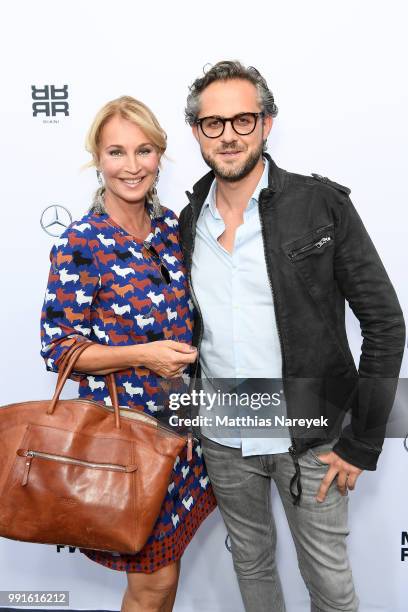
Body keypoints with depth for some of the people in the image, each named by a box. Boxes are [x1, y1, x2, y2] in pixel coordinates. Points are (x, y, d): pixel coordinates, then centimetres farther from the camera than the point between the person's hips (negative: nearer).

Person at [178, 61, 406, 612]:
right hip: (222, 440, 4)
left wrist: (362, 443, -11)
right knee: (251, 564, 23)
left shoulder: (321, 205, -12)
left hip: (310, 440, -3)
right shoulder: (188, 224, 2)